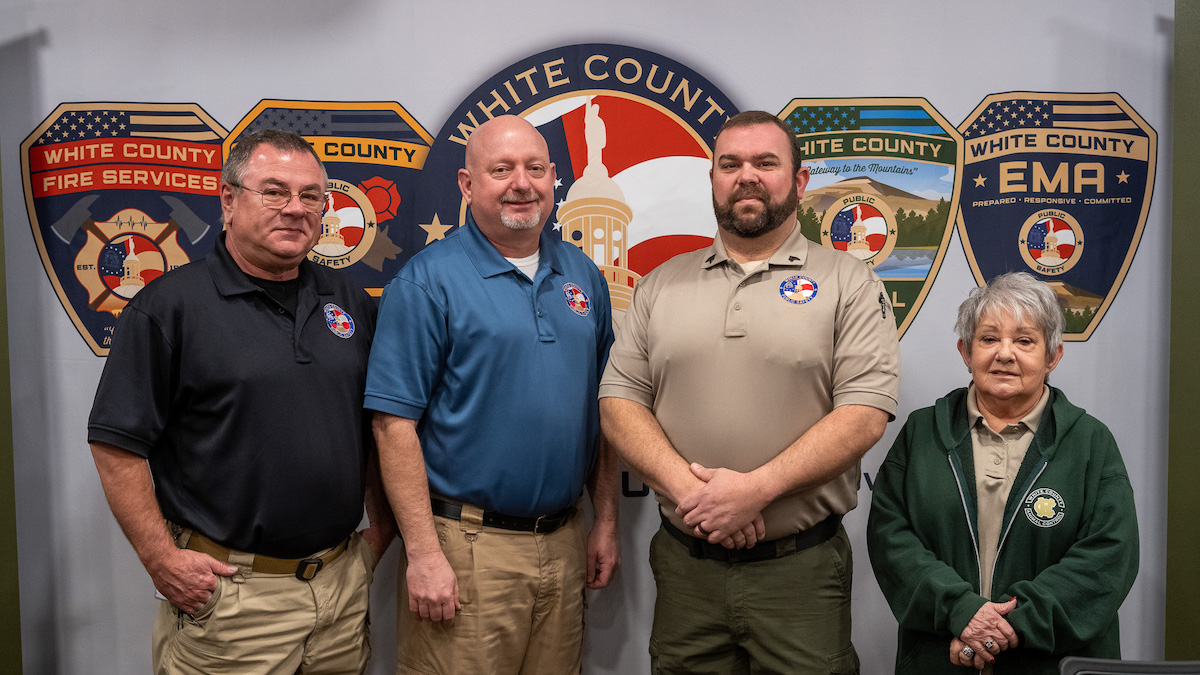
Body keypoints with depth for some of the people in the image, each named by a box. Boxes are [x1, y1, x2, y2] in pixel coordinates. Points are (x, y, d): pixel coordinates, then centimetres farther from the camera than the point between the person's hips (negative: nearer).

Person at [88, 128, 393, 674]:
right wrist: (162, 560, -11)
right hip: (227, 597, -4)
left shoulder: (351, 302, 7)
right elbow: (116, 443, -10)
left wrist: (382, 529, 9)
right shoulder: (169, 305, -8)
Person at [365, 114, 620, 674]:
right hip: (468, 546, -5)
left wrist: (605, 523, 10)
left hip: (564, 543, 6)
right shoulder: (427, 282, -9)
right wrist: (424, 553, -15)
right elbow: (395, 424, -13)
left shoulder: (582, 276, 9)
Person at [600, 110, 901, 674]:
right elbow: (619, 401, 3)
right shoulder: (661, 285, 8)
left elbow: (864, 412, -10)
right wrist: (687, 487, -13)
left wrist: (755, 489, -19)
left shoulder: (848, 283, 0)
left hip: (801, 568, -2)